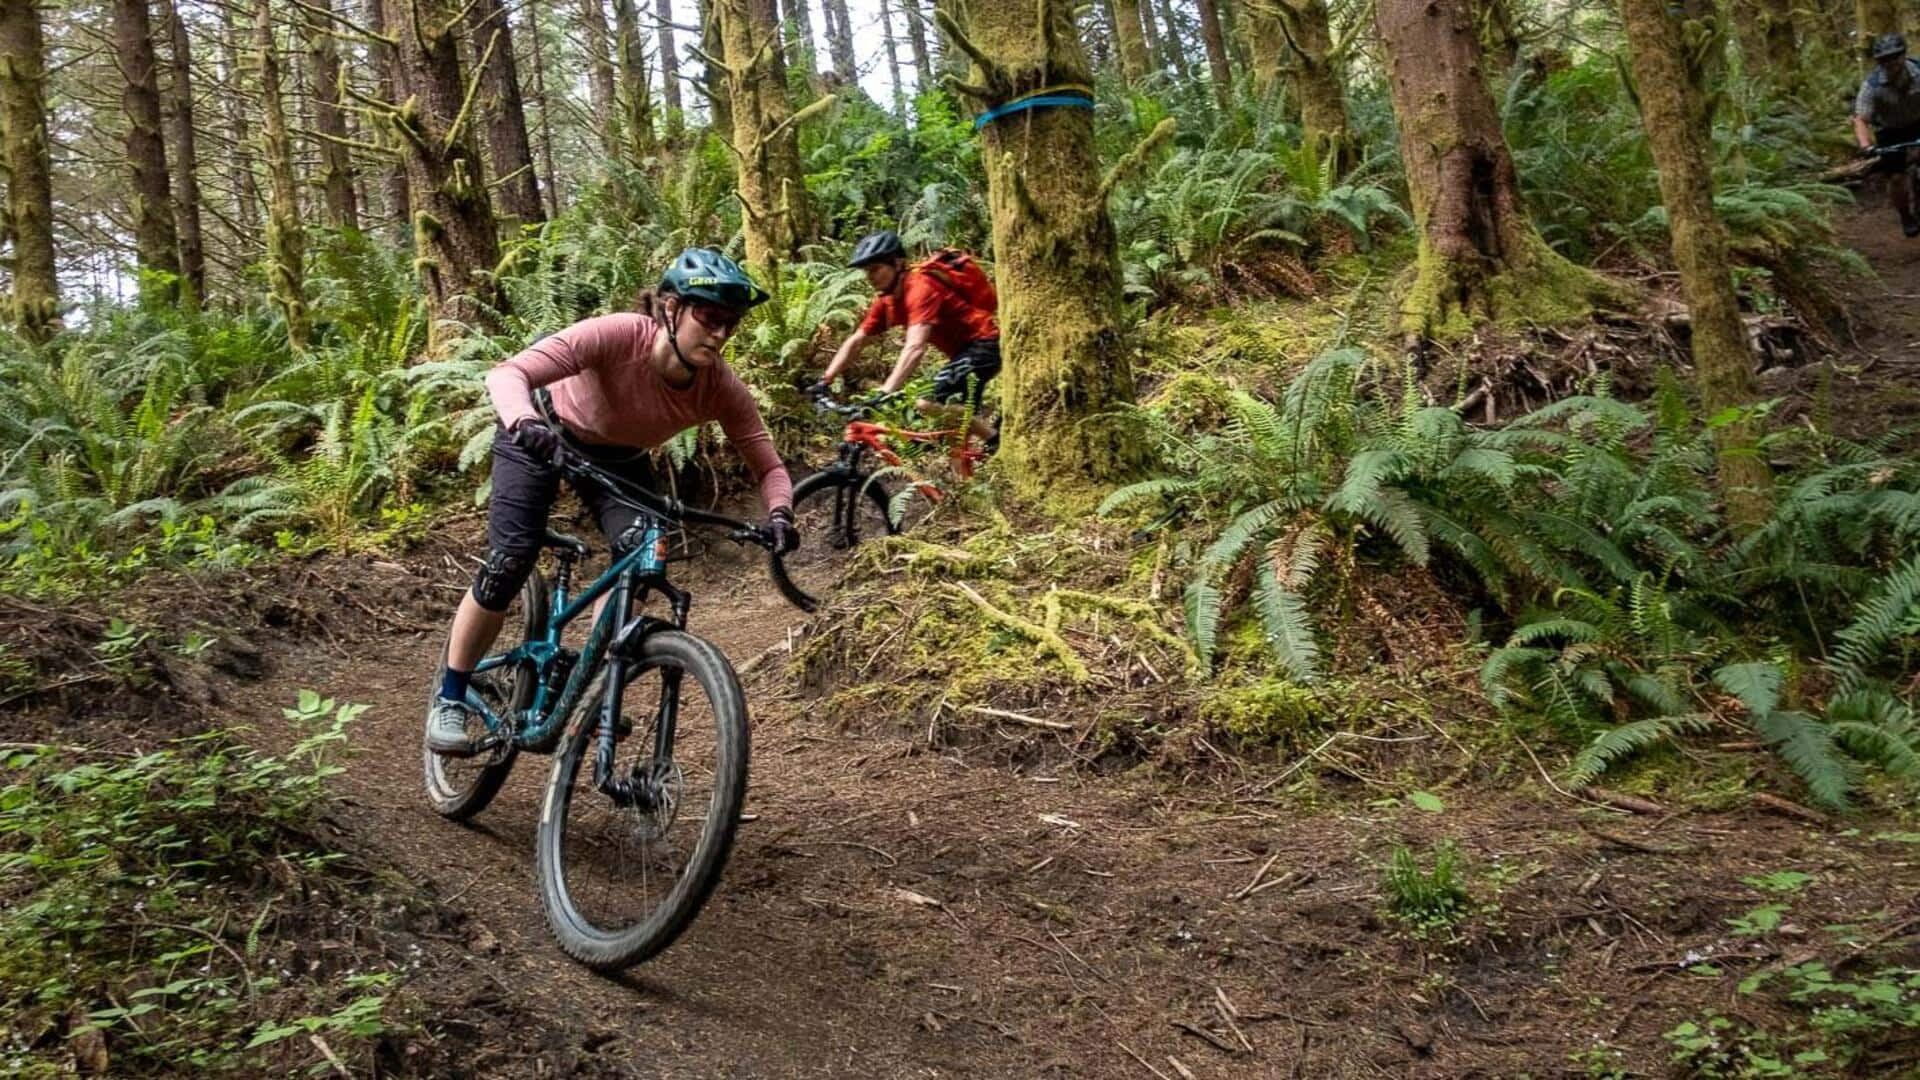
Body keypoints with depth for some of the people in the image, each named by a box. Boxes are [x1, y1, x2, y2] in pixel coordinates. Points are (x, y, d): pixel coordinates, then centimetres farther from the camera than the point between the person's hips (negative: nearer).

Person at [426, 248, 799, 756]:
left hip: (619, 461, 4)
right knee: (509, 564, -14)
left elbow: (768, 466, -20)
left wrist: (779, 513, -41)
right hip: (542, 437, -3)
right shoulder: (617, 335, -38)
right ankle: (450, 698, 7)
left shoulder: (722, 388, -27)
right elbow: (508, 374, -45)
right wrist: (524, 422, -66)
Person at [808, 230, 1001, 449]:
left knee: (933, 403, -24)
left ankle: (998, 442, -12)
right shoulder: (888, 300, 3)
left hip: (983, 344, -10)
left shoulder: (920, 288, -25)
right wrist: (824, 382, -2)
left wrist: (885, 392, -47)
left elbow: (915, 347, -38)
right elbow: (855, 342, 8)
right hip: (963, 350, 10)